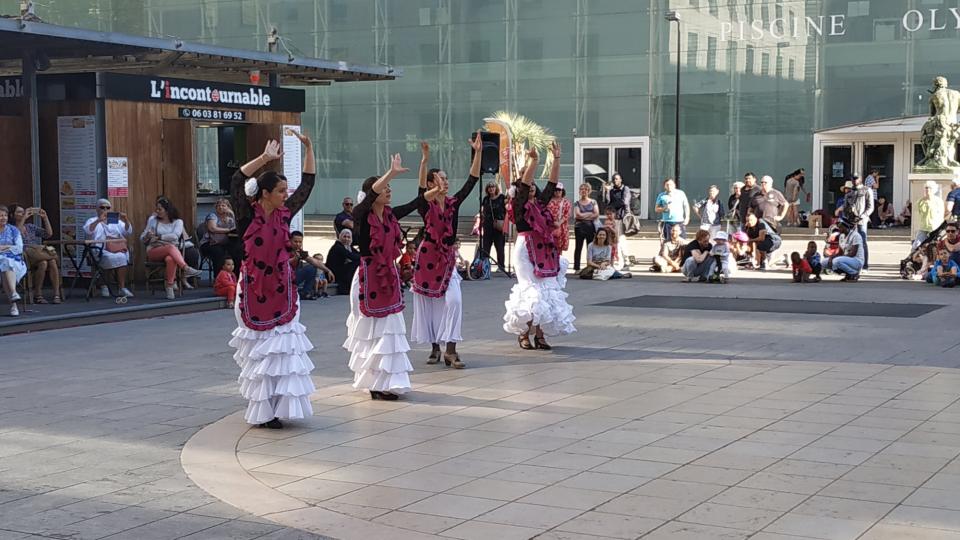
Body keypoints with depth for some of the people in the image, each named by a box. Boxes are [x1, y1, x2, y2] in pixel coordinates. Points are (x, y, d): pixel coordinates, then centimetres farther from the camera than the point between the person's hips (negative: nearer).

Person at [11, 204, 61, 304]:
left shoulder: (30, 226, 24)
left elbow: (49, 234, 15)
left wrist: (45, 218, 7)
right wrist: (23, 218, -17)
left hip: (38, 254, 5)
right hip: (24, 257, -5)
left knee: (52, 262, -29)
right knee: (43, 263, -34)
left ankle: (57, 295, -32)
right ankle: (37, 295, -25)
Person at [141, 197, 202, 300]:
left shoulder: (177, 222, 9)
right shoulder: (153, 220, 14)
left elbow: (175, 236, -11)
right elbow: (142, 239, 13)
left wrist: (159, 237, -12)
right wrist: (147, 236, -10)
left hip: (171, 251, 0)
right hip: (154, 251, 0)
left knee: (170, 259, -40)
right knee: (171, 247, -36)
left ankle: (170, 289, -40)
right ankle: (187, 269, -52)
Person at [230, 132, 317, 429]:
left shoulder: (284, 214, 4)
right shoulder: (248, 215, -8)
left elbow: (308, 183, 9)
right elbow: (237, 180, -22)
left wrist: (308, 148, 3)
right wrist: (265, 158, -23)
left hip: (282, 290, 4)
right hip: (255, 290, -4)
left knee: (282, 349, 3)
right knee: (261, 352, 2)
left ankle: (277, 406, 9)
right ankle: (262, 410, 9)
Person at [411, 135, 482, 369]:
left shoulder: (454, 203, 4)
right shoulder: (425, 205, -7)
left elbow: (472, 180, -2)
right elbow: (421, 188, -28)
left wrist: (478, 152, -11)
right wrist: (425, 159, -43)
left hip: (448, 257, 3)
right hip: (428, 256, -3)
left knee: (453, 300, -11)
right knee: (428, 302, 4)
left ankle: (450, 350, -10)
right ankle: (435, 347, 18)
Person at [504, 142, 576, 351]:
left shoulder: (540, 203, 15)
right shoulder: (520, 204, -1)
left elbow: (552, 183, 12)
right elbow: (524, 182, -15)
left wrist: (556, 158, 6)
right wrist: (533, 161, -23)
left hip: (545, 250, 6)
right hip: (526, 248, -6)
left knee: (547, 289, 1)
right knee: (531, 289, -10)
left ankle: (540, 334, 4)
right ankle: (523, 333, -1)